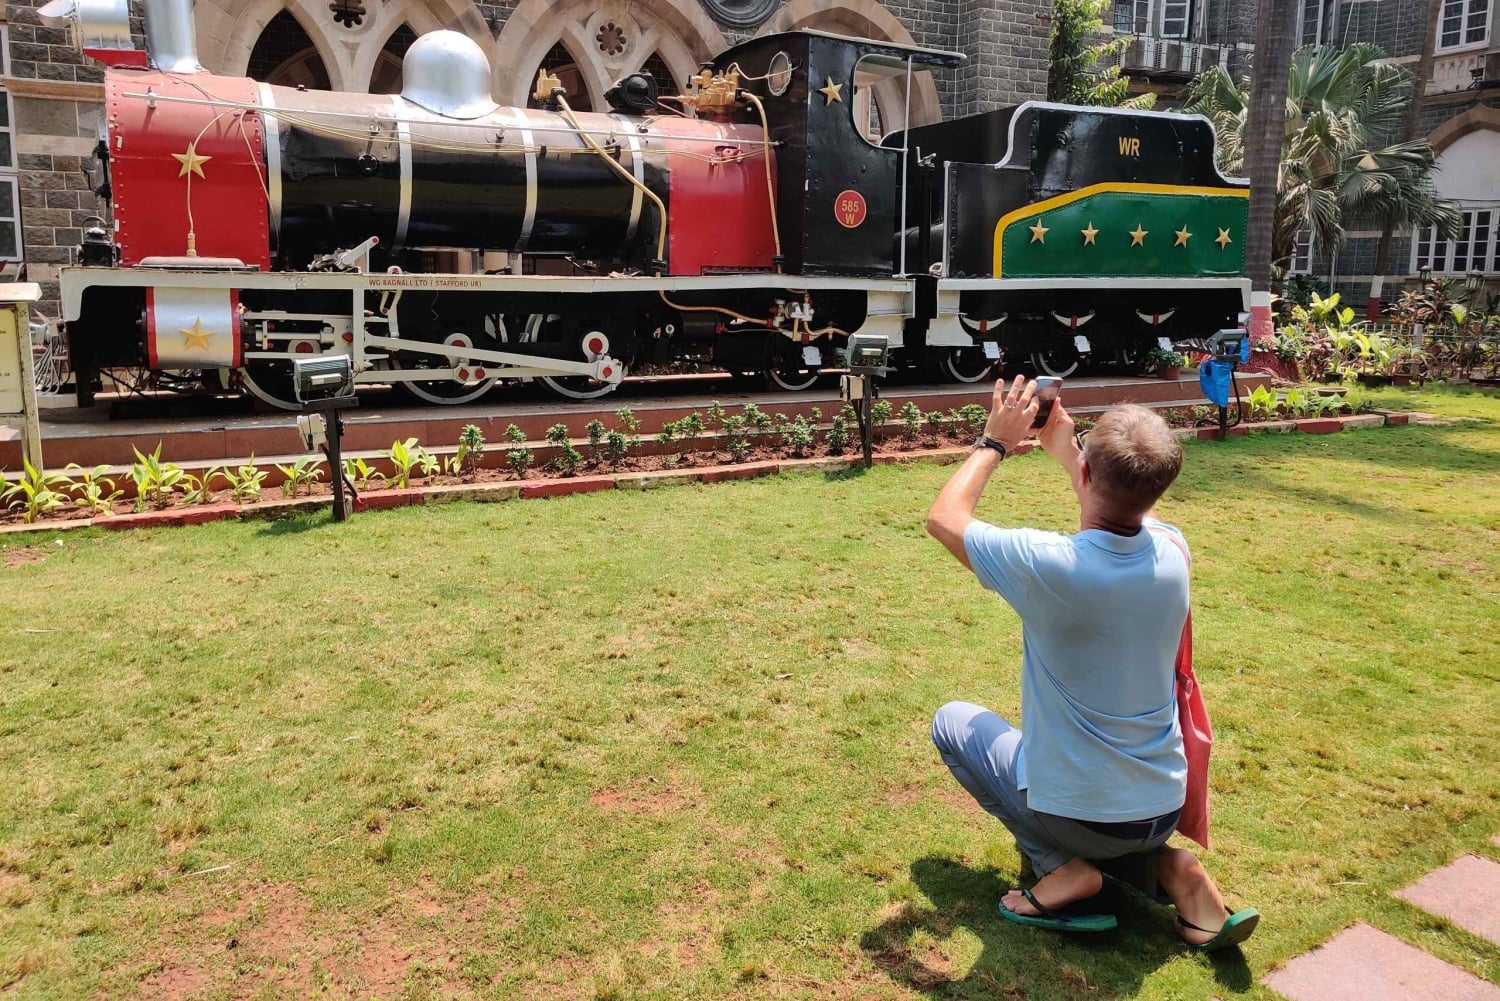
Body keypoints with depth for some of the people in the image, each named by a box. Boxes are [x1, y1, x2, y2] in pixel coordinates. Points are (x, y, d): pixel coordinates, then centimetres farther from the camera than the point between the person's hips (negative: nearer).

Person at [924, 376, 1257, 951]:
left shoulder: (1049, 565, -29)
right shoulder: (1172, 550, -13)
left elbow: (944, 519, -10)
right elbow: (1124, 504, 14)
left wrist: (995, 443, 0)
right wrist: (1063, 446, 16)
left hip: (1072, 812, -5)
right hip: (1163, 810, 5)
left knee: (952, 721, 18)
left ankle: (1062, 867, 2)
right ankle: (1166, 868, 10)